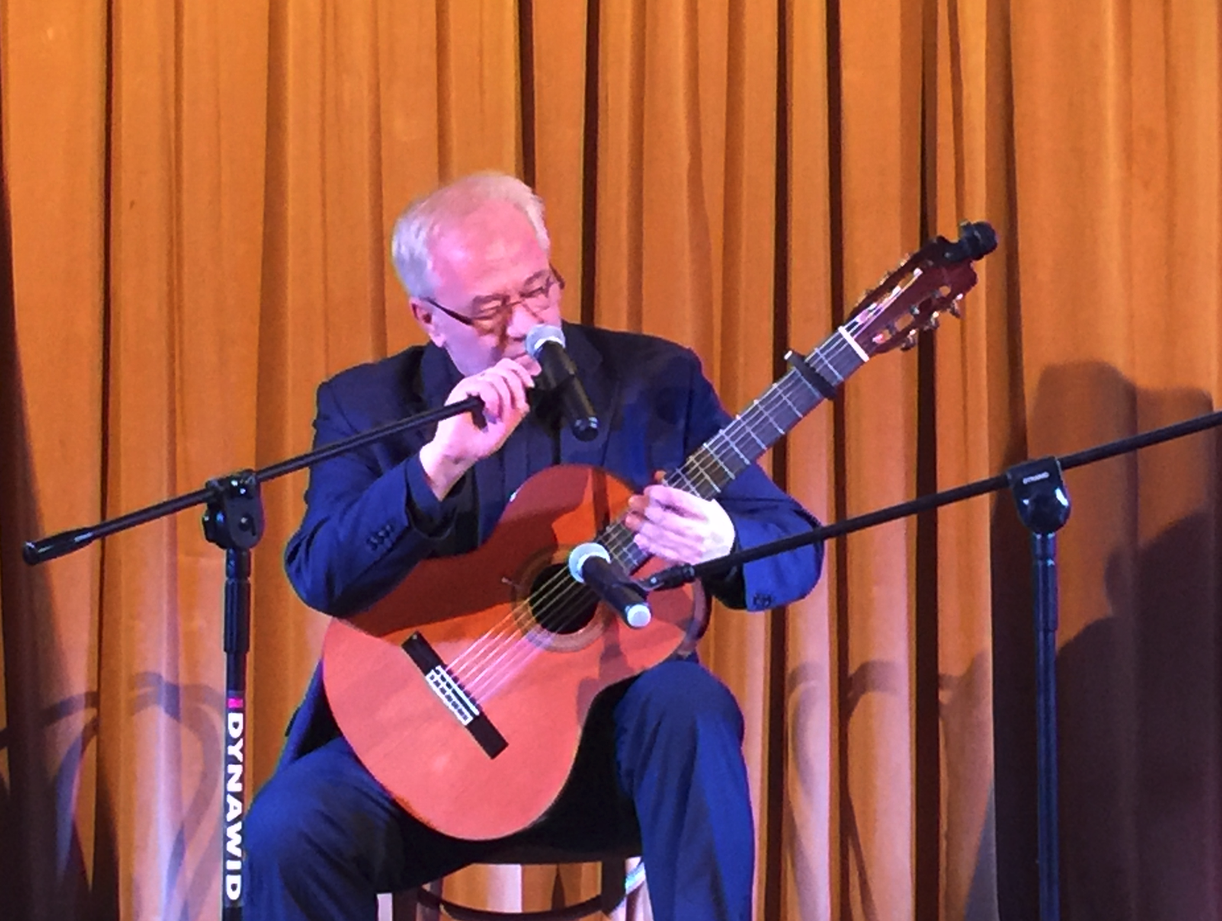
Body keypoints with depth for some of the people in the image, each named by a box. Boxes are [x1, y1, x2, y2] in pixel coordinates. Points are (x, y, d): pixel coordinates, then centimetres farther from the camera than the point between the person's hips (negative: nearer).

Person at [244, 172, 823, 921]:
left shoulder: (657, 381, 2)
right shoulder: (367, 407, 3)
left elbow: (797, 551, 0)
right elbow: (320, 578, -12)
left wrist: (720, 545, -24)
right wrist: (441, 460, -25)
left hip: (615, 730, 0)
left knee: (688, 705, -33)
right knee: (288, 827, -26)